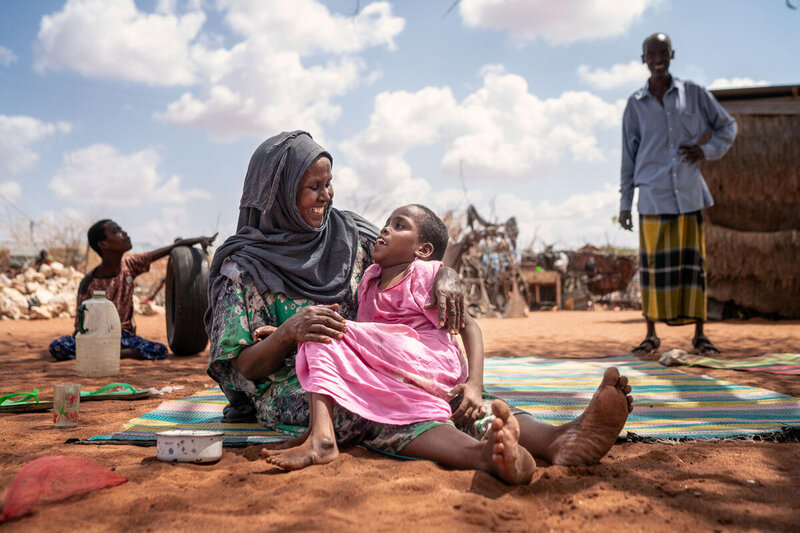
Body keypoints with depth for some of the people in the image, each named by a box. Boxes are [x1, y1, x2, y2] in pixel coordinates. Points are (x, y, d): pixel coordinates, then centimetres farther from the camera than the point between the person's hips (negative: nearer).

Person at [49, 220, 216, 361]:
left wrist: (200, 239, -6)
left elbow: (173, 247, 1)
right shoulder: (89, 283, -15)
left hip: (124, 333, 3)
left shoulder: (128, 265, -3)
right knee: (57, 347, -30)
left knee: (160, 351, -25)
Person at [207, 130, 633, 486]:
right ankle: (483, 454, -64)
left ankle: (559, 440, -50)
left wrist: (446, 277, -11)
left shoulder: (346, 234, 12)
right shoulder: (244, 266, 0)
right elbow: (241, 368, -5)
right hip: (290, 392, -4)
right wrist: (289, 331, -26)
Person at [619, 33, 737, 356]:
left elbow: (728, 126, 17)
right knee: (653, 264, 0)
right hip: (653, 196, 0)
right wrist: (625, 202, 6)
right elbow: (628, 156, 9)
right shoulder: (635, 104, 8)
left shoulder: (693, 94, 8)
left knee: (693, 262, 2)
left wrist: (706, 149, -3)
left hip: (689, 193, 0)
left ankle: (699, 335, 10)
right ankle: (651, 335, 11)